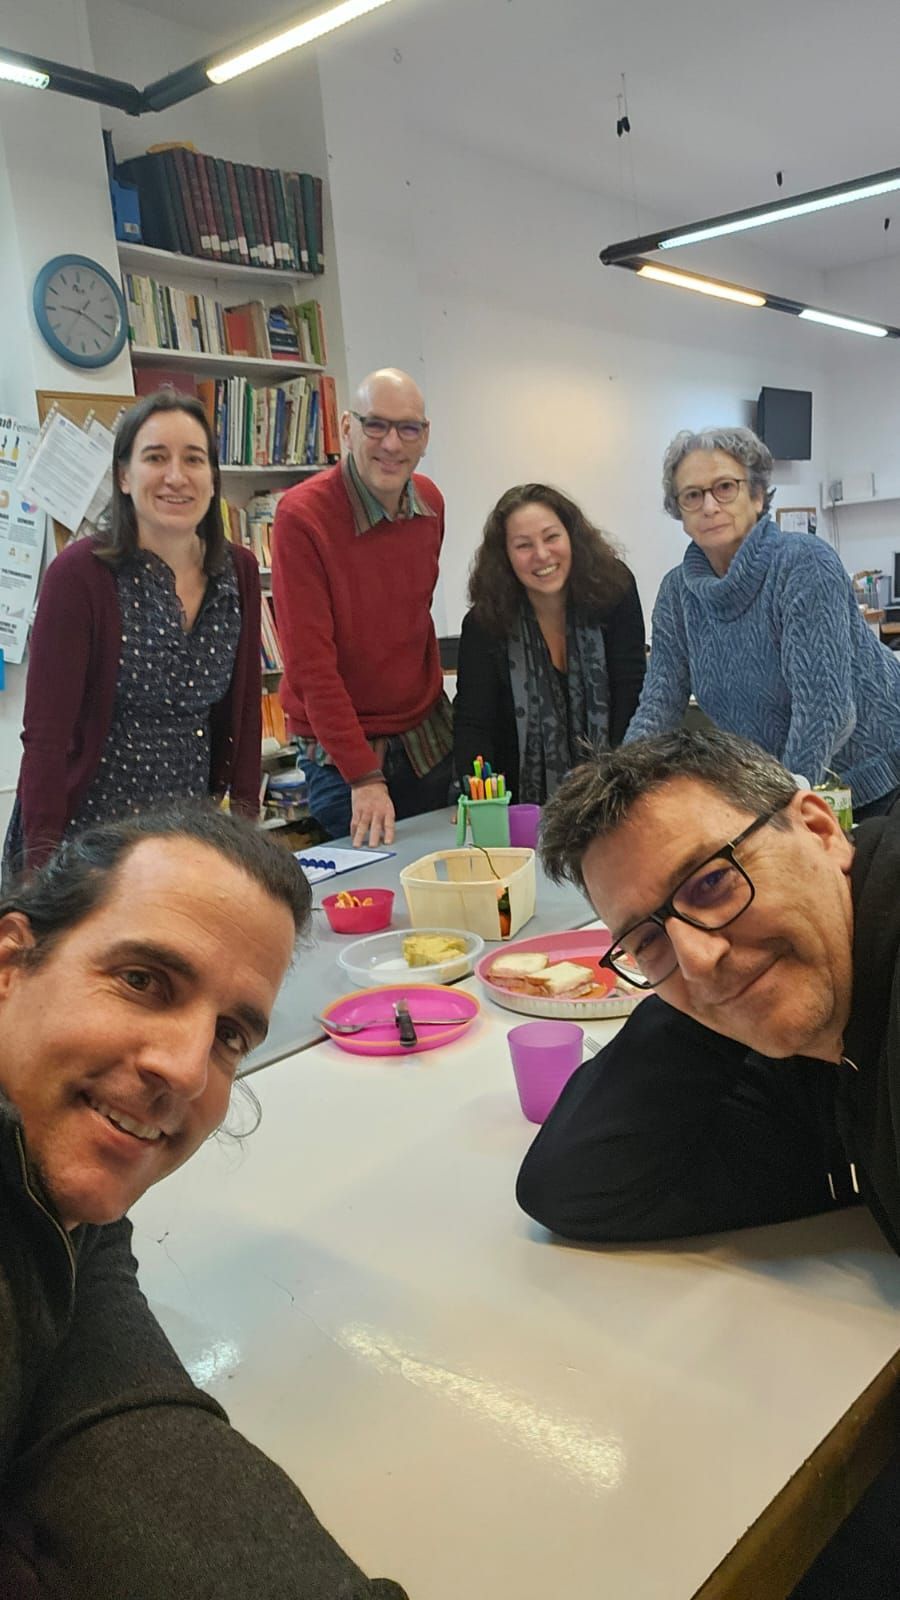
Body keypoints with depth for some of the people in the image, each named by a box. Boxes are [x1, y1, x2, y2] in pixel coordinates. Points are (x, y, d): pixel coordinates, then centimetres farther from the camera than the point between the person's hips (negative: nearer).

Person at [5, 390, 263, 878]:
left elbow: (244, 710, 7)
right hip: (85, 832, -4)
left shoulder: (239, 572, 1)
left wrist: (245, 816, 1)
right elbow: (45, 735, -14)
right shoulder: (78, 574, -13)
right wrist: (44, 866, -19)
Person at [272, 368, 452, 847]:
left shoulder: (429, 502, 1)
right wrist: (363, 775, -23)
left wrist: (435, 699, 14)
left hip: (428, 737, 6)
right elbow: (310, 663, -21)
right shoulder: (301, 515, -19)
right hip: (343, 753, -6)